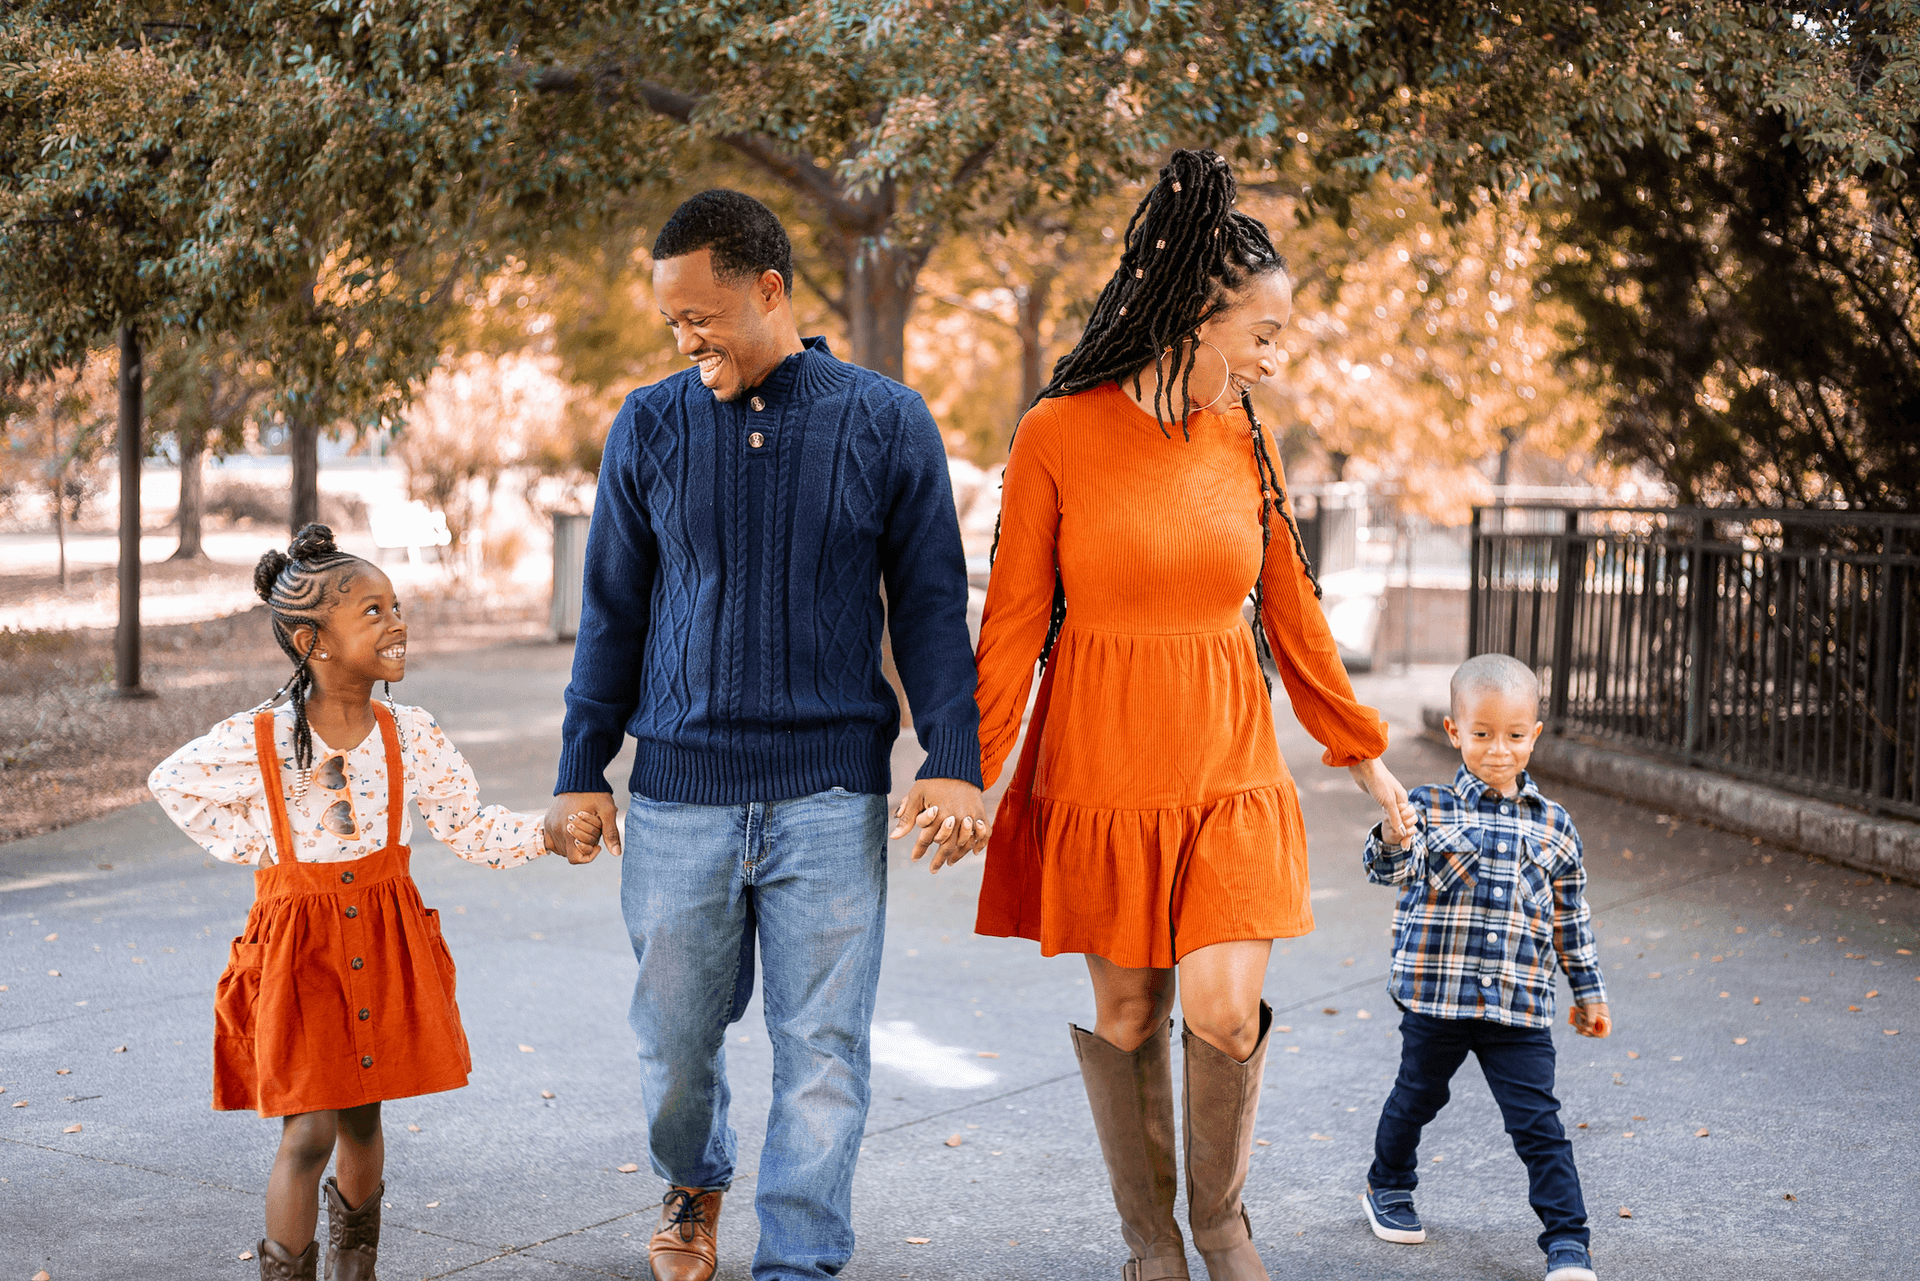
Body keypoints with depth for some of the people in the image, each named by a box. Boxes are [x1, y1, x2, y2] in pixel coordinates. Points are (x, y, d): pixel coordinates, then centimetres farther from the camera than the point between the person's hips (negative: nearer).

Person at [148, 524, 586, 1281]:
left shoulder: (409, 737, -4)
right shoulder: (254, 742, -14)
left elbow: (470, 827, 1)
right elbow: (171, 783, 3)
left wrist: (544, 833, -14)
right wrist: (248, 845, -5)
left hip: (383, 940, 3)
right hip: (298, 946, -3)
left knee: (362, 1119, 14)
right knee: (309, 1132, -7)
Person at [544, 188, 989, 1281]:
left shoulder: (886, 424, 0)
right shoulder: (650, 428, 5)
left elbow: (932, 607, 3)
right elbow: (613, 611, 10)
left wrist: (955, 765, -4)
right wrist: (583, 770, 8)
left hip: (831, 792, -1)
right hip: (679, 793, 2)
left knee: (823, 1048, 1)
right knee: (676, 1033, 11)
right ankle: (693, 1182, 40)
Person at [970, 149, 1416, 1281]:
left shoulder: (1245, 441, 4)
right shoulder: (1059, 434, -7)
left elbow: (1292, 616, 12)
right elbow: (1014, 620, -5)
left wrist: (1363, 753, 17)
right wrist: (973, 772, -11)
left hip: (1229, 767, 2)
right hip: (1099, 764, -2)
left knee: (1224, 1011, -10)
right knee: (1125, 1013, 7)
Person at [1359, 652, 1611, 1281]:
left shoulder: (1553, 826, 5)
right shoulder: (1430, 807, -3)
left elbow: (1571, 916, 14)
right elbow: (1389, 870, -18)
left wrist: (1589, 991, 16)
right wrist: (1394, 841, -41)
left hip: (1520, 1005, 1)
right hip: (1436, 993, -1)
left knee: (1539, 1123, -4)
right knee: (1416, 1098, 19)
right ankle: (1389, 1186, 44)